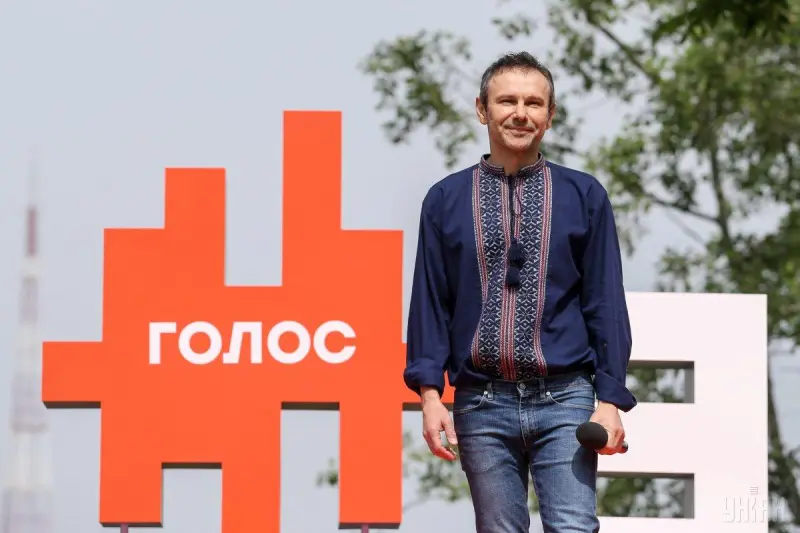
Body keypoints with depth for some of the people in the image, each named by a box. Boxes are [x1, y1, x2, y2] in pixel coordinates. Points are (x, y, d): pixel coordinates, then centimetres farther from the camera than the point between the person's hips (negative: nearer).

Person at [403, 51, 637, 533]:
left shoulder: (584, 195, 6)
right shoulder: (446, 200, 8)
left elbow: (607, 303, 6)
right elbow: (430, 302, 7)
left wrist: (610, 400, -2)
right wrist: (430, 393, -3)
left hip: (564, 402, -1)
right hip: (482, 405, 1)